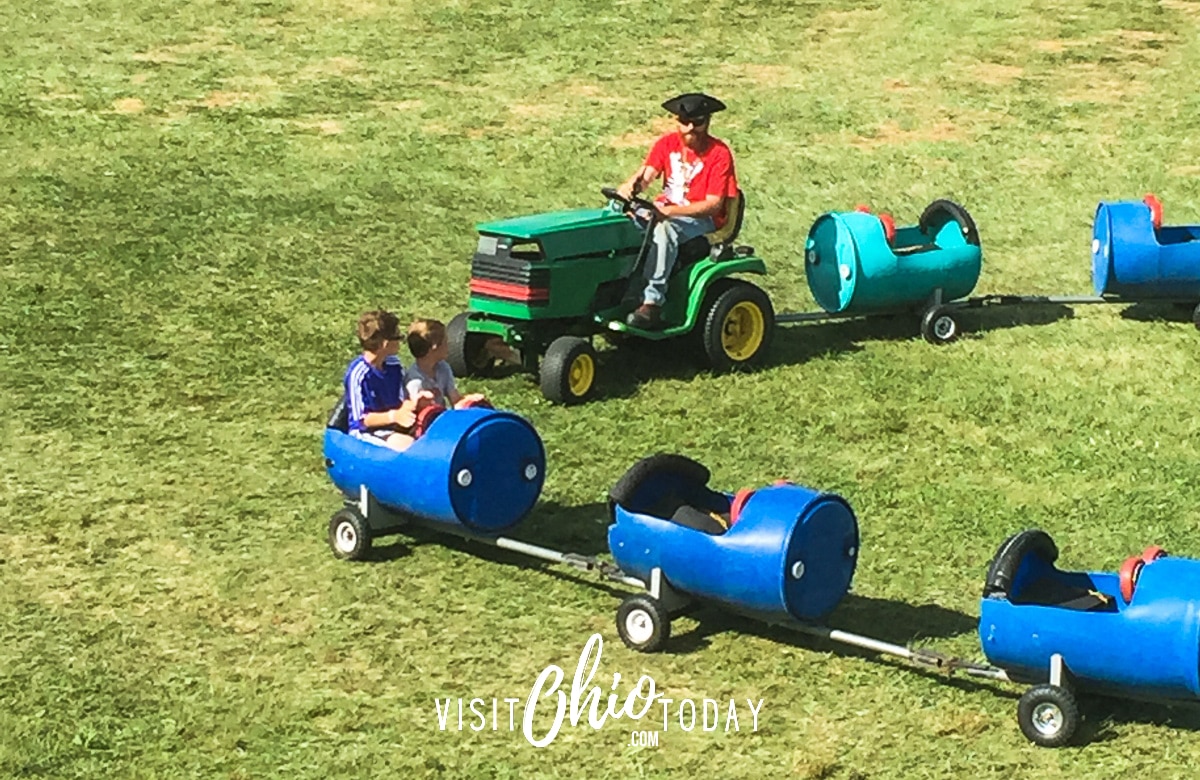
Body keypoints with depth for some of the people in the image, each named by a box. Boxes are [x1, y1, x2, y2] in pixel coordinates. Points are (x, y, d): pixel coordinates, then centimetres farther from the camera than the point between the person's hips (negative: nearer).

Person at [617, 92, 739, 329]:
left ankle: (652, 302, -41)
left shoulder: (719, 153, -11)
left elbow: (713, 205, -18)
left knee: (665, 229, -38)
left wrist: (671, 211, -31)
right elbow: (646, 173, -8)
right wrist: (630, 186, -33)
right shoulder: (668, 143, 5)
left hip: (702, 220, -6)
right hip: (666, 210, 6)